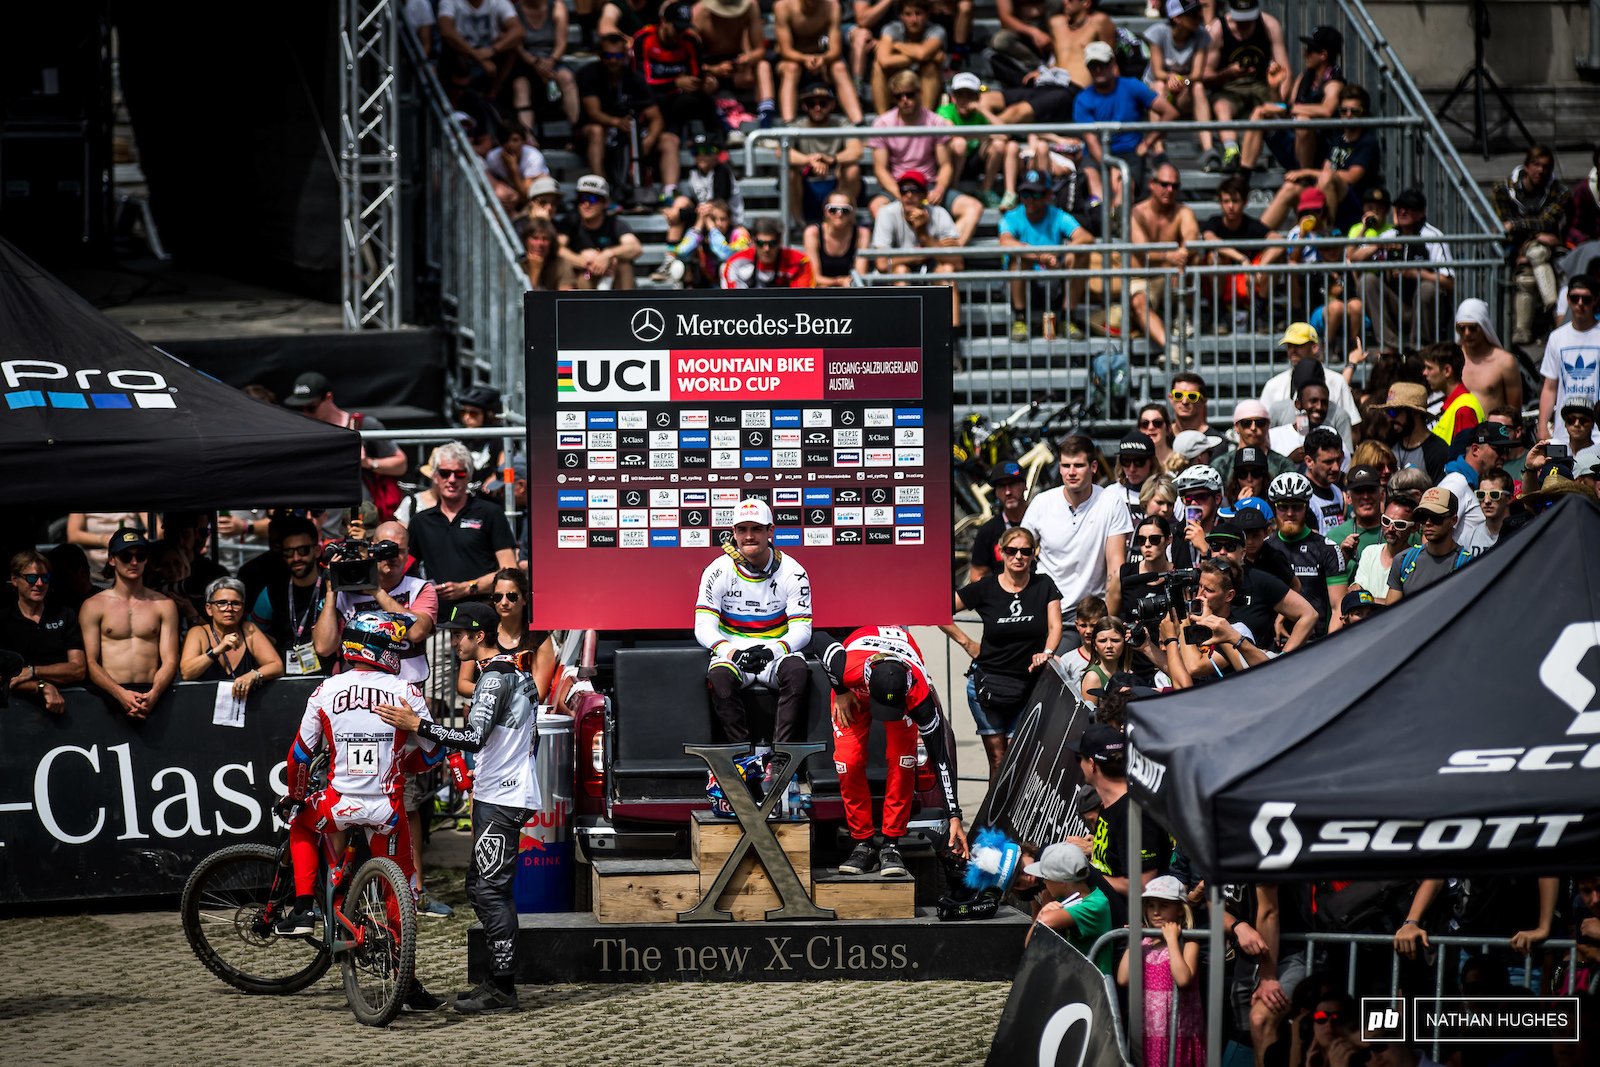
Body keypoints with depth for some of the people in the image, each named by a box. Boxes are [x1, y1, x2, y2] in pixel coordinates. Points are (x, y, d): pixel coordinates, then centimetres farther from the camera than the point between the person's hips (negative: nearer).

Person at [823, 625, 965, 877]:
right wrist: (840, 693, -8)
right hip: (854, 690, 1)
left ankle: (891, 844, -10)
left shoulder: (919, 693, -41)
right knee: (849, 762, -16)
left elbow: (940, 757, -32)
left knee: (902, 762, -20)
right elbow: (831, 650, -16)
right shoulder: (846, 668, -45)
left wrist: (954, 818, -31)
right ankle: (862, 843, -3)